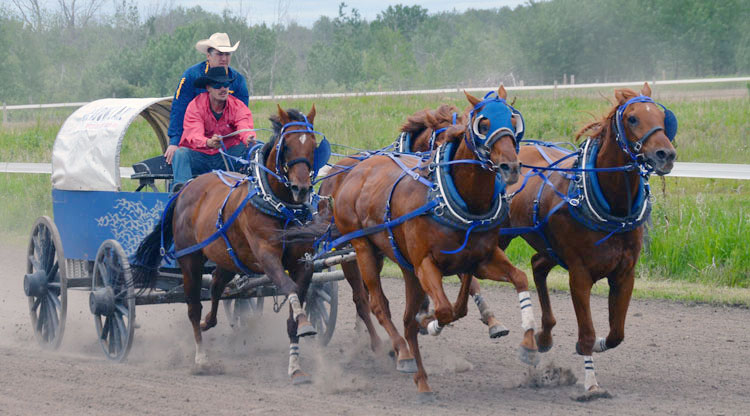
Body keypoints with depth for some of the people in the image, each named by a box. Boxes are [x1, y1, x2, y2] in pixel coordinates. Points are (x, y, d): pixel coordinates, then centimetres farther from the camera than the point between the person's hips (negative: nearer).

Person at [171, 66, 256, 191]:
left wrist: (248, 138, -51)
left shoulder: (237, 106, -5)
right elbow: (194, 135, -28)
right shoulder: (196, 106, -13)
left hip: (227, 156, 2)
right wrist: (209, 143, -53)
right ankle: (181, 187, -52)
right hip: (199, 156, -2)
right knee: (180, 153, -32)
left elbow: (244, 127, -24)